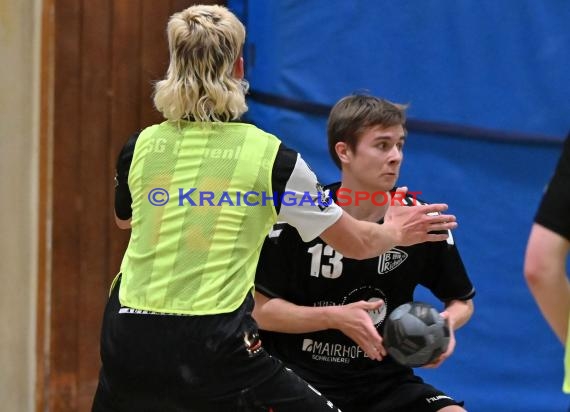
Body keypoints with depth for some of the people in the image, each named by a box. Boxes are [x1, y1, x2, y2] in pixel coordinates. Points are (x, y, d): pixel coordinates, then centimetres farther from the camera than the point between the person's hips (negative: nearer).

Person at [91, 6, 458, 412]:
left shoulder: (140, 147, 6)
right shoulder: (272, 156, -1)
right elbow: (356, 242, 10)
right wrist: (395, 232, 32)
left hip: (127, 338, 4)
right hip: (215, 344, -4)